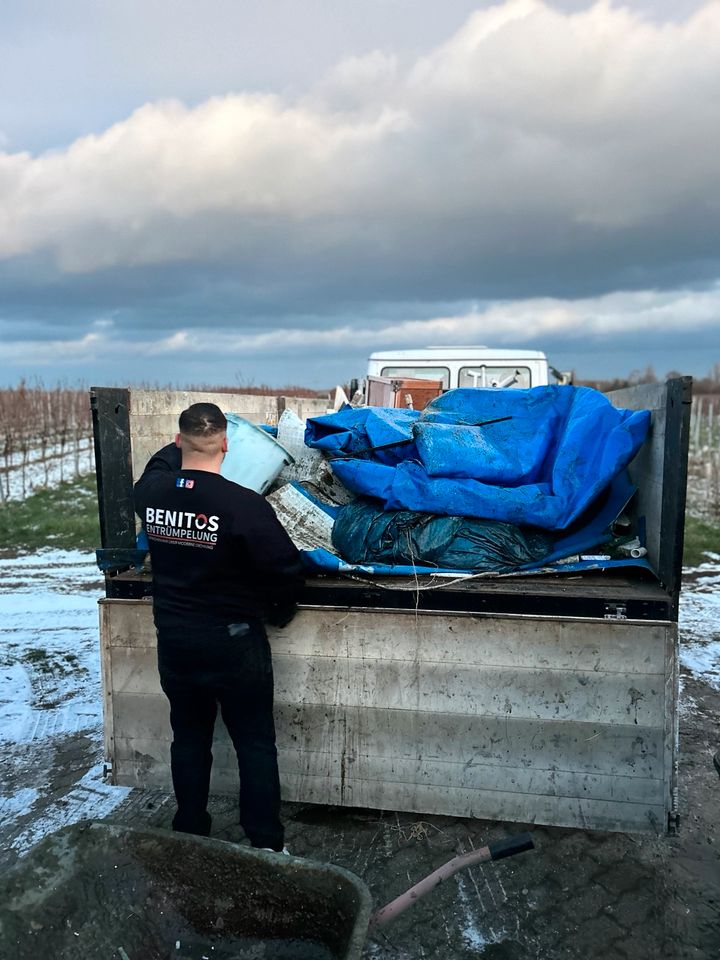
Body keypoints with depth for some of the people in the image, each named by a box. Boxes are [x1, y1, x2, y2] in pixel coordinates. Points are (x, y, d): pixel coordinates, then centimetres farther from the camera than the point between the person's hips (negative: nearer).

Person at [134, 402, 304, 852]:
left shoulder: (151, 493, -9)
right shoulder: (245, 505, -24)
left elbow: (158, 468, 17)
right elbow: (288, 569, -17)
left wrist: (181, 444, 33)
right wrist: (279, 611, 3)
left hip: (174, 641, 5)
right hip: (233, 643, -4)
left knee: (189, 740, 21)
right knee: (256, 746, 11)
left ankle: (190, 834, 36)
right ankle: (266, 845, 22)